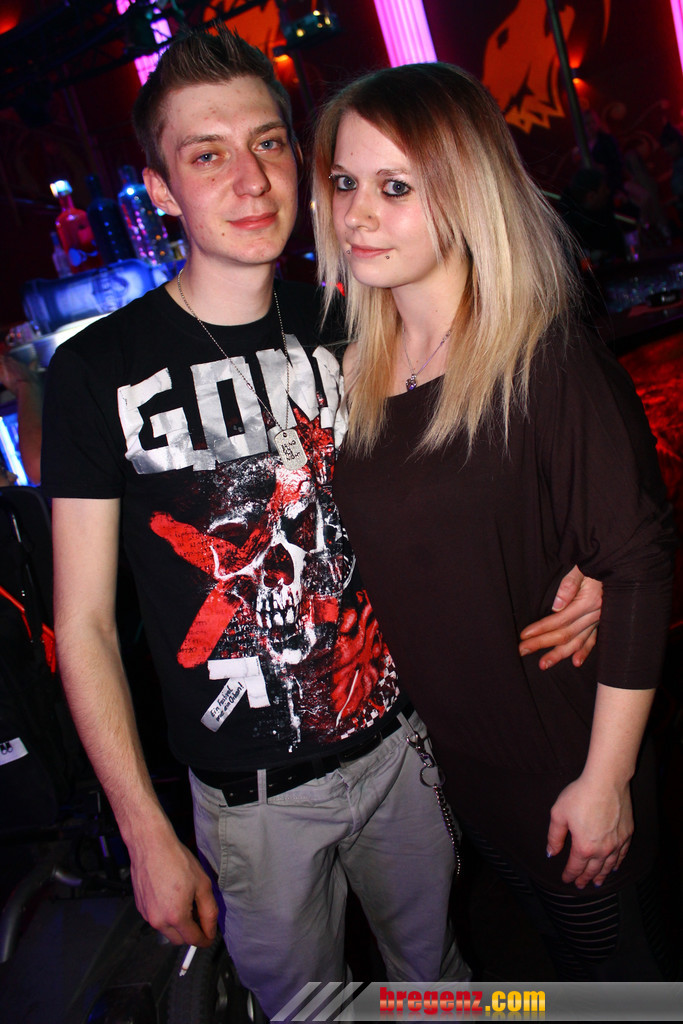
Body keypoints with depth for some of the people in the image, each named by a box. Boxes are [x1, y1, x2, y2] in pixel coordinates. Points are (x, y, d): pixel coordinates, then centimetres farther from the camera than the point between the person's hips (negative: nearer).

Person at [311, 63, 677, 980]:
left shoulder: (548, 364, -21)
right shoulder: (357, 371, -3)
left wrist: (606, 778, -16)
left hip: (561, 758, -5)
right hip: (443, 750, 5)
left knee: (603, 950, 19)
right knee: (552, 941, 27)